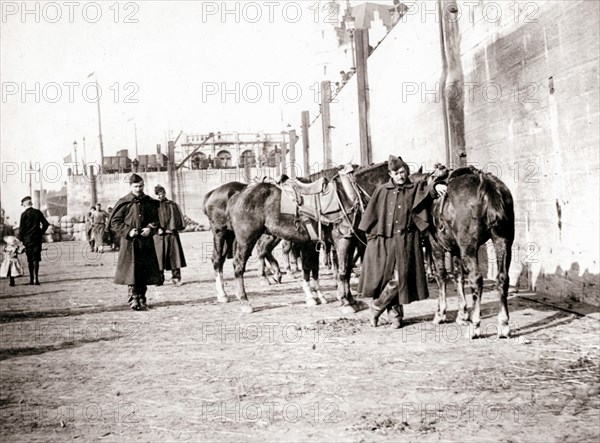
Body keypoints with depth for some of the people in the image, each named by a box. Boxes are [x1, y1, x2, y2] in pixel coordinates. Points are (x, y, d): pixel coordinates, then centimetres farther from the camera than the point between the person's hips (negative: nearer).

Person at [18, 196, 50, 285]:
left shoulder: (24, 214, -7)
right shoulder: (38, 212, 2)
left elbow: (21, 228, -7)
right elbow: (46, 224, 5)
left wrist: (20, 240, 1)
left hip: (28, 239, -2)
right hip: (37, 239, 2)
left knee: (30, 260, 7)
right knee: (36, 259, 1)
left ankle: (31, 279, 9)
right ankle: (36, 278, -9)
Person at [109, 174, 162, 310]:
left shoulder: (149, 202, 8)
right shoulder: (124, 203, -2)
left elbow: (155, 219, 14)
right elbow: (114, 222, -1)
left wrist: (150, 228, -6)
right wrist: (128, 231, -13)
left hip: (146, 242, 3)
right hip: (129, 243, -3)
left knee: (145, 271, 5)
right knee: (131, 271, -5)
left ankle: (141, 298, 15)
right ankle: (133, 299, 1)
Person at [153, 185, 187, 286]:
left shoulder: (173, 205, 11)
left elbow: (178, 217, 8)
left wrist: (173, 228, -5)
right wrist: (158, 229, -13)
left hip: (172, 233, 0)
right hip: (159, 235, 0)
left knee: (174, 255, -2)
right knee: (159, 257, -1)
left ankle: (176, 278, 4)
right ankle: (159, 279, 6)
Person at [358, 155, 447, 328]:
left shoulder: (415, 190, 4)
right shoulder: (382, 191, 7)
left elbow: (427, 190, -18)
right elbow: (371, 216, 11)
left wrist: (435, 187, -40)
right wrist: (371, 236, 7)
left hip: (406, 241, -1)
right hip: (384, 240, 1)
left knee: (400, 278, -4)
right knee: (384, 276, 2)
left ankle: (377, 307, 16)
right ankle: (395, 313, 19)